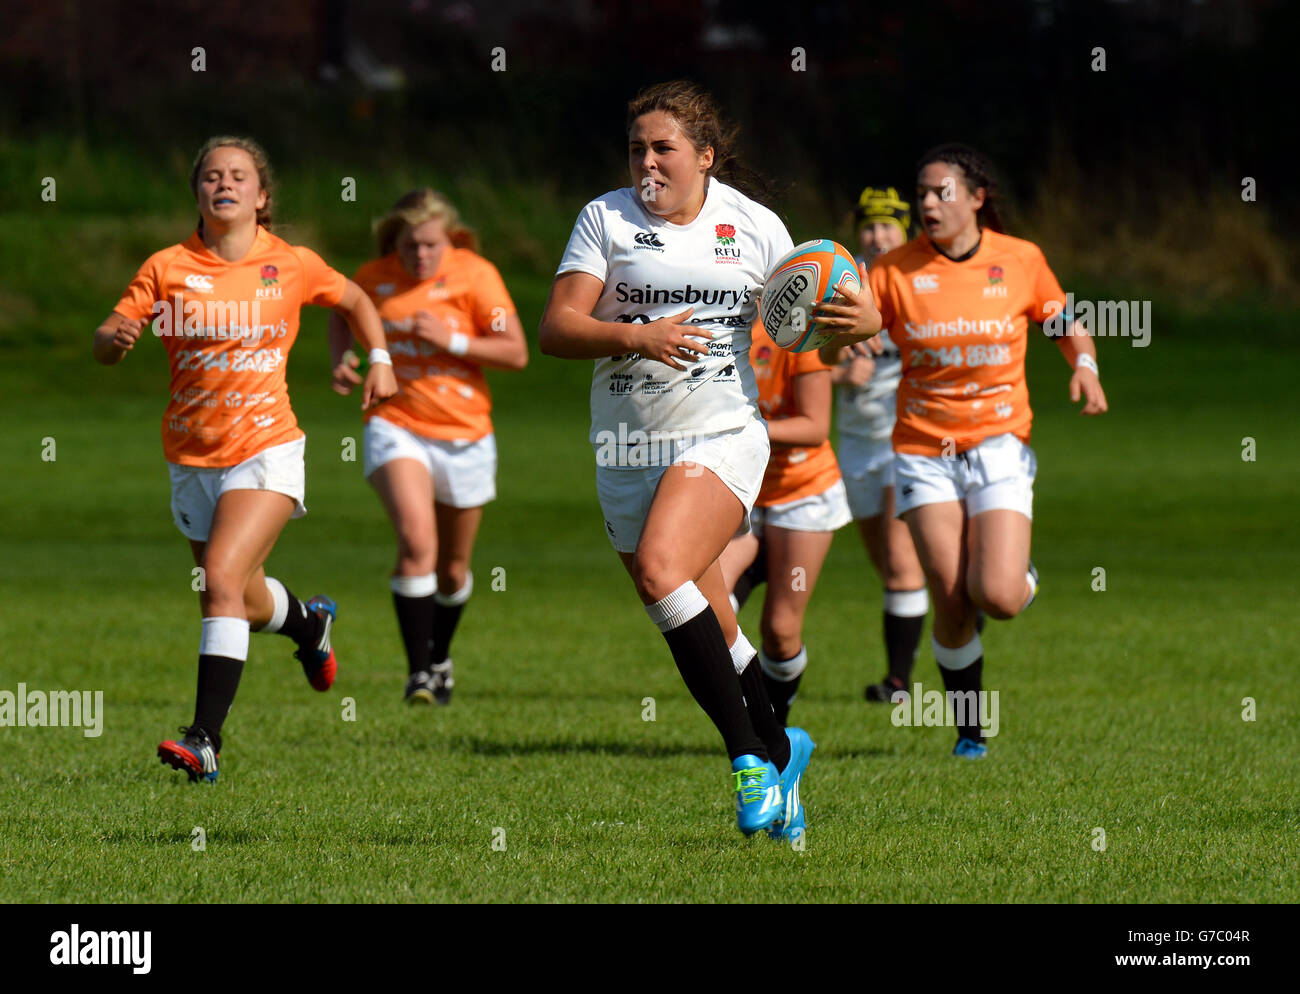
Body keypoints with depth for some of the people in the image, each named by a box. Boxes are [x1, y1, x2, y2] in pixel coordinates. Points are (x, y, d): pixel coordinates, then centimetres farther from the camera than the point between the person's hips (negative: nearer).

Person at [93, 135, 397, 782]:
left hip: (266, 448, -3)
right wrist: (115, 338, -28)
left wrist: (379, 358, 5)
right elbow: (105, 344, -5)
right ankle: (311, 623, 53)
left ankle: (206, 740, -26)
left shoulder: (291, 266, -1)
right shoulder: (167, 268, -1)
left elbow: (353, 299, 19)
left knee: (222, 578, -23)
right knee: (244, 604, 16)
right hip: (192, 459, 3)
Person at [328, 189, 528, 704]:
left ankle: (440, 657, 41)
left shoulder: (475, 275, -8)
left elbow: (516, 352, -9)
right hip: (396, 425, -1)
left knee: (453, 569, 13)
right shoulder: (374, 277, -1)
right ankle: (418, 670, -18)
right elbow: (343, 314, 21)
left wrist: (451, 340, -20)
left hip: (463, 434, 1)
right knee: (417, 541, -25)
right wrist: (341, 358, 2)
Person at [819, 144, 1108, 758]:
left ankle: (1023, 578, 21)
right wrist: (833, 323, -29)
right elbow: (836, 345, -6)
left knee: (996, 597, -17)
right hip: (924, 450, 0)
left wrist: (1084, 365, -7)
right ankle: (970, 730, 13)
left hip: (998, 445, 0)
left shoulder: (1021, 262, -1)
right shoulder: (894, 271, -3)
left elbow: (1067, 326, 14)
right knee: (952, 606, -7)